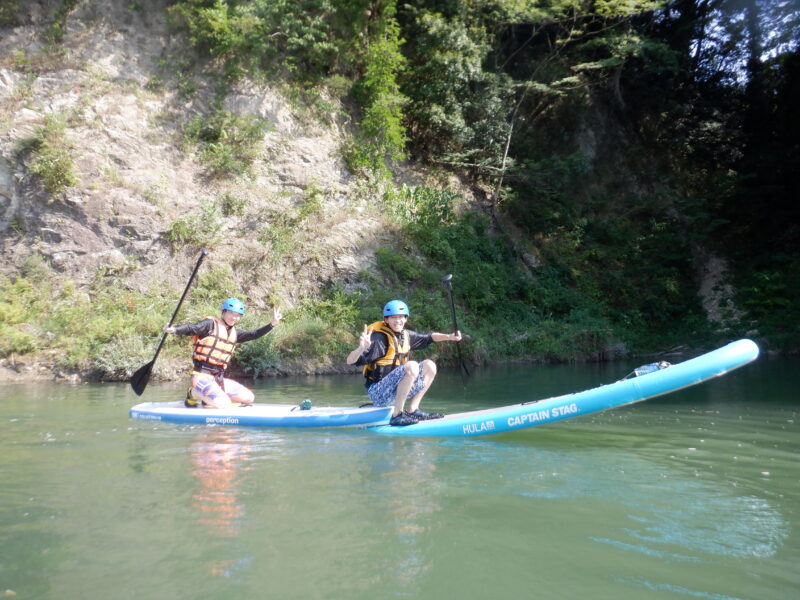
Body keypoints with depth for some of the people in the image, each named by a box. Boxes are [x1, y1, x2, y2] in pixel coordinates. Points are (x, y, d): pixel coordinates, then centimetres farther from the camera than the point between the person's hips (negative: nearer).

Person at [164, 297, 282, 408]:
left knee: (249, 398, 7)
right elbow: (191, 328, -20)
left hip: (219, 379, 8)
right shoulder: (211, 324, -7)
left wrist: (272, 324, 7)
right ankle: (194, 394, 2)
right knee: (224, 404, -26)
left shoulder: (234, 333, 14)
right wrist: (174, 330, -39)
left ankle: (209, 397, 12)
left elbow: (254, 334, 16)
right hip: (202, 377, -8)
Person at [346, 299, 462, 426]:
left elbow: (428, 337, 23)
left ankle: (413, 410, 3)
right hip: (378, 393, -8)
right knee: (412, 366, -27)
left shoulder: (406, 335, 5)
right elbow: (350, 361, -26)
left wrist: (449, 336, 10)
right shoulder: (380, 338, -17)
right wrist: (361, 348, -46)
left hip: (396, 389, 8)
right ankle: (397, 415, -21)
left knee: (429, 366, 6)